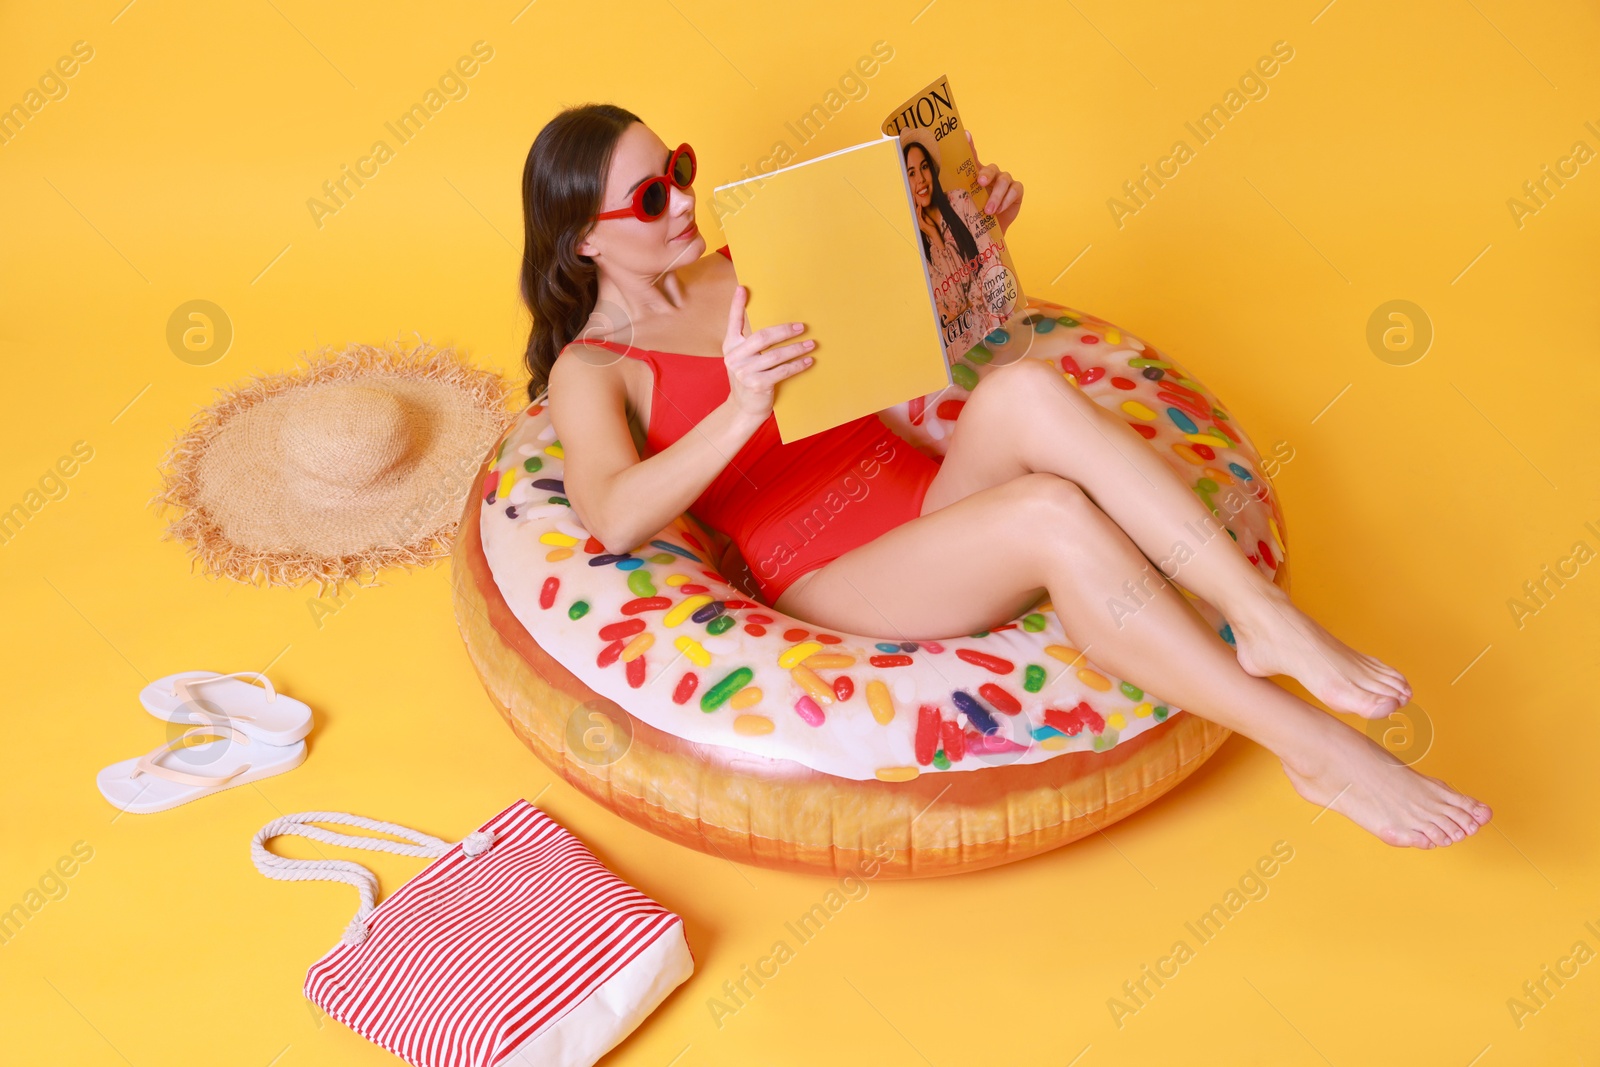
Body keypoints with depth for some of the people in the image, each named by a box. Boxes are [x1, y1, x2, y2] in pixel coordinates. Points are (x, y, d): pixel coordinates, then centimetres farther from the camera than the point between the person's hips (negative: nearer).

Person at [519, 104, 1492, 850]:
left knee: (1023, 389, -29)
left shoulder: (742, 270, 19)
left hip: (930, 497, 6)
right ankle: (1312, 746, -30)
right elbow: (616, 519, -20)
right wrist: (741, 411, -34)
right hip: (834, 582, -6)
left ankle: (1267, 621, -32)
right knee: (1053, 509, -34)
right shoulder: (590, 370, 1)